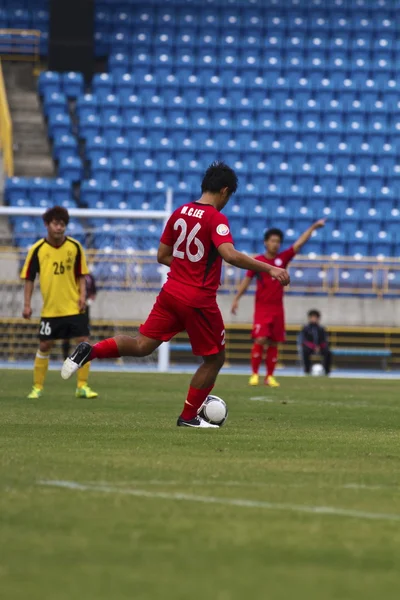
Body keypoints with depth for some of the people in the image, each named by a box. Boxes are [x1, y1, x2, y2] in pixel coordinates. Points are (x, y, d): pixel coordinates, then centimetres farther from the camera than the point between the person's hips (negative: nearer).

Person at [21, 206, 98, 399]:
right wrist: (27, 305, -5)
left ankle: (82, 386, 5)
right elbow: (29, 278, 0)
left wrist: (82, 296, -6)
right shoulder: (37, 249, -6)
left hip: (74, 307, 1)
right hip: (50, 309, -1)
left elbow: (81, 275, 7)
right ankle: (37, 388, 15)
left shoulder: (75, 247, -2)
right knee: (44, 346, 3)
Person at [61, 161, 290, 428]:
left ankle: (90, 351, -14)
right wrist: (269, 268, -25)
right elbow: (230, 255, -28)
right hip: (199, 301, -6)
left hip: (171, 294, 6)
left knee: (142, 346, 7)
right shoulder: (216, 219, -13)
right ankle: (189, 416, 18)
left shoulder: (180, 213, 8)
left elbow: (162, 256, 14)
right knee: (215, 358, 12)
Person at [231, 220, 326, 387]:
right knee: (260, 340, -15)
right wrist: (236, 299, -1)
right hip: (262, 308, -3)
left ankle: (270, 376, 9)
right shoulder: (257, 261, -1)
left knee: (274, 343, 3)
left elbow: (299, 243, 2)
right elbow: (247, 279, 3)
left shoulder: (283, 258, 5)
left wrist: (313, 227, -4)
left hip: (277, 308, 3)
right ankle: (254, 374, -7)